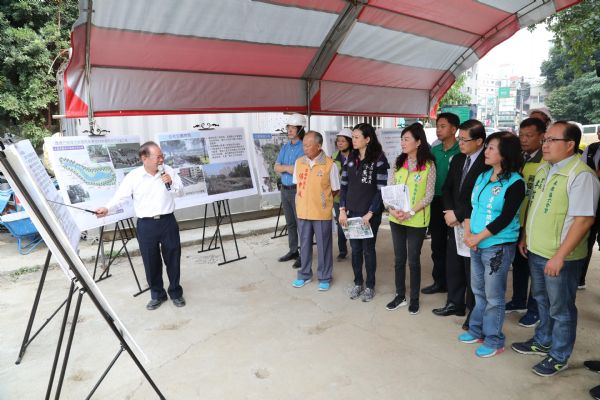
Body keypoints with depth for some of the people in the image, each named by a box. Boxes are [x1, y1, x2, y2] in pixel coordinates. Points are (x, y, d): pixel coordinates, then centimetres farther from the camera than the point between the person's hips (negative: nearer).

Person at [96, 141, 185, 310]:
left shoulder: (168, 171, 1)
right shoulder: (133, 177, -4)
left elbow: (181, 192, 7)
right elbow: (120, 197, -6)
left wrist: (172, 183, -13)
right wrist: (107, 209, -22)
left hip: (168, 221, 1)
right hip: (146, 225, -1)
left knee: (173, 258, 9)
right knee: (151, 262, 9)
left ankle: (176, 292, 27)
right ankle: (157, 294, 27)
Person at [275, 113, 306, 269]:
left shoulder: (304, 148, -11)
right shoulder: (285, 147, 11)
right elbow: (276, 168, 5)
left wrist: (285, 167, -9)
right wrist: (290, 167, -13)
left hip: (298, 190, -7)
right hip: (285, 190, 7)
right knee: (290, 223, 15)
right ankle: (293, 251, 26)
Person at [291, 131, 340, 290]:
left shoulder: (329, 164, -10)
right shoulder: (299, 162, 2)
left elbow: (335, 190, -2)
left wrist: (322, 200, 0)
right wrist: (304, 199, 8)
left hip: (322, 213, -4)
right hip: (302, 211, 4)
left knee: (323, 246, 7)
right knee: (305, 244, 15)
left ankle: (325, 277, 23)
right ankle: (304, 274, 31)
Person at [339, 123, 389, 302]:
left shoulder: (379, 159, -9)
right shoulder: (350, 158, 7)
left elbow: (381, 190, -11)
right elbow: (344, 185, 8)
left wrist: (370, 213, -15)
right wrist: (342, 210, 0)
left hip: (370, 214, -4)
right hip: (352, 212, 4)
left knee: (368, 249, 7)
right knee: (355, 249, 11)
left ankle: (370, 286, 23)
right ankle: (358, 283, 28)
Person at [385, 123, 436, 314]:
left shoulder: (428, 165, -8)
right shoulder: (399, 163, 5)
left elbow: (429, 196, -10)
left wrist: (411, 212, -20)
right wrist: (392, 209, -12)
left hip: (416, 221, -4)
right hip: (396, 219, 4)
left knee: (413, 260, 8)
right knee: (399, 258, 13)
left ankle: (414, 298, 24)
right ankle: (400, 296, 28)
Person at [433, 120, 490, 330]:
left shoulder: (488, 163, -16)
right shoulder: (457, 159, 7)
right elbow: (447, 188, 11)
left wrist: (458, 214, -15)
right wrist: (449, 211, -5)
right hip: (455, 223, 7)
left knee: (472, 271, 6)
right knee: (453, 266, 15)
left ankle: (475, 312, 22)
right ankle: (455, 303, 32)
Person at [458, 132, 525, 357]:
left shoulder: (515, 183, -13)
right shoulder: (483, 176, 7)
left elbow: (505, 219, -18)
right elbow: (471, 206, 7)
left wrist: (478, 238, -15)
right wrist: (468, 233, -6)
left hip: (498, 246, -7)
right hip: (476, 244, 7)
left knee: (493, 296, 4)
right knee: (478, 291, 18)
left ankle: (494, 341, 20)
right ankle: (477, 330, 34)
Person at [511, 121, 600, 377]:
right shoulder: (543, 169, 6)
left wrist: (559, 256, -22)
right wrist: (525, 237, 14)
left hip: (560, 257, -8)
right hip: (536, 251, 8)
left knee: (560, 309, 10)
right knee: (542, 301, 23)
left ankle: (559, 357, 28)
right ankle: (542, 342, 43)